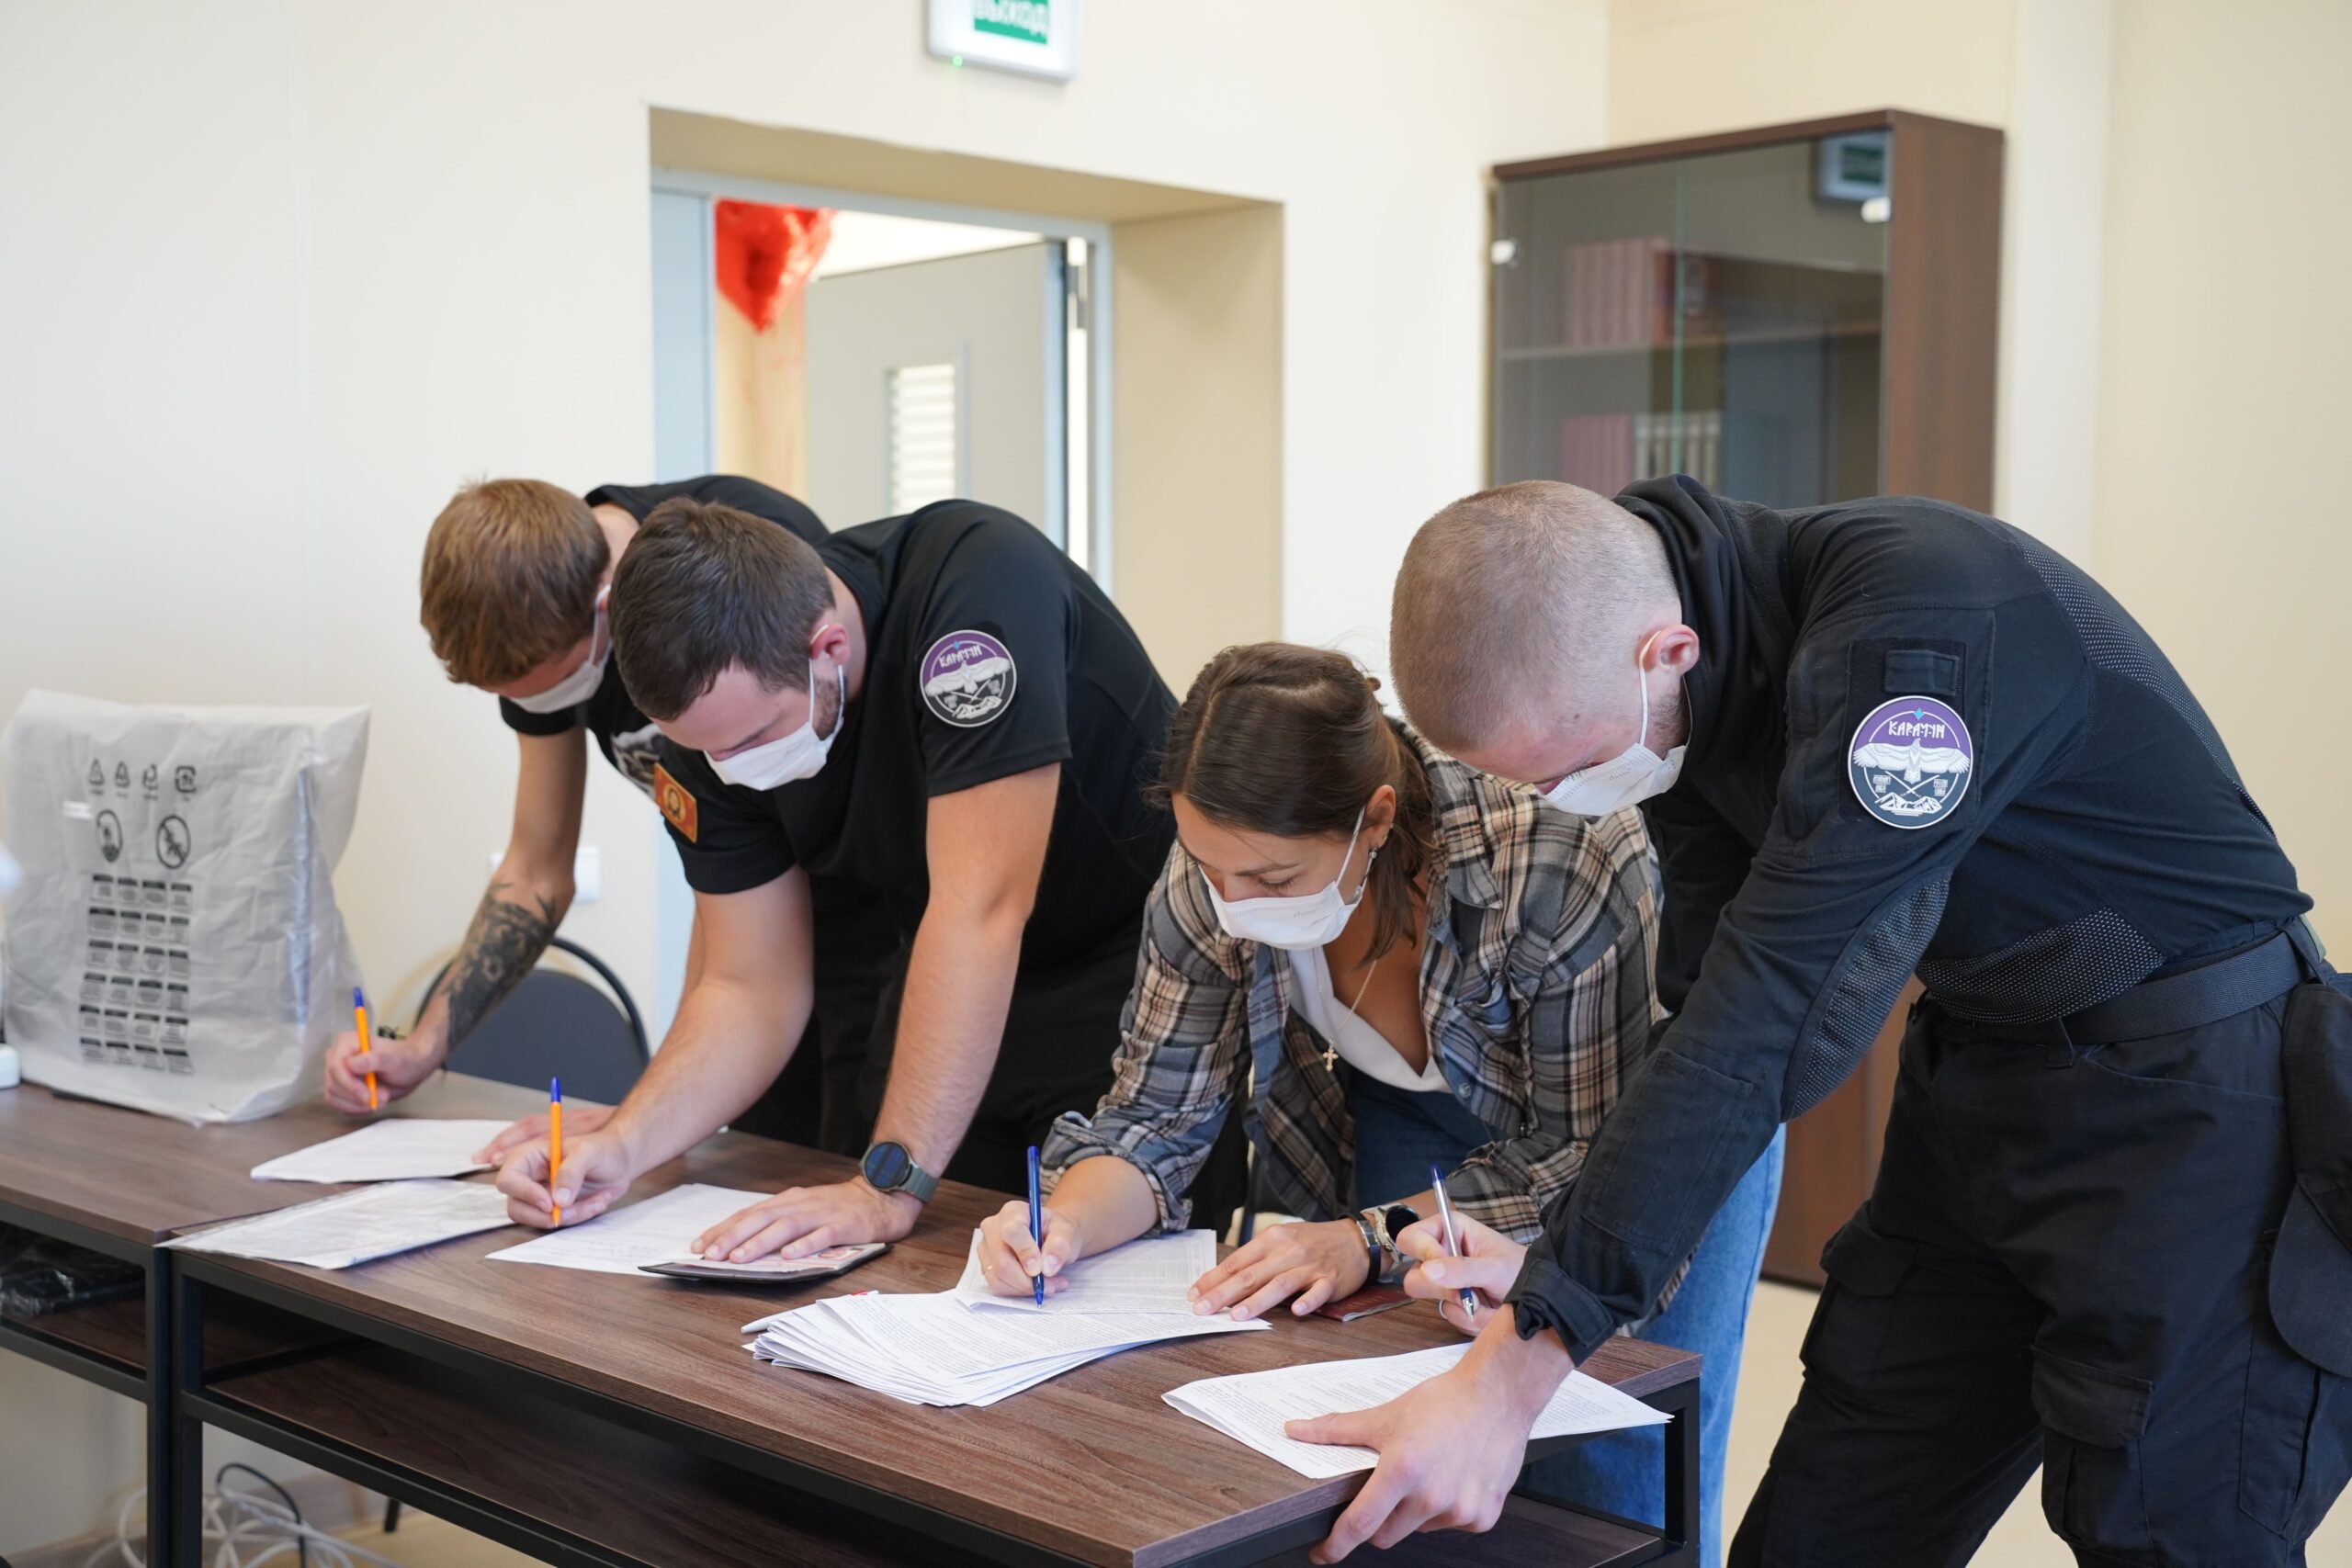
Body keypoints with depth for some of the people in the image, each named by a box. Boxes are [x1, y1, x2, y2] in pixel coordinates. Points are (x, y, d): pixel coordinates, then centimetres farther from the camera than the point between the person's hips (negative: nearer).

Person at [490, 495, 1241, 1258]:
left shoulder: (979, 580, -32)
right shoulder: (716, 710, -13)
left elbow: (980, 908, -36)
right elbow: (752, 988, -6)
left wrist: (890, 1184, -38)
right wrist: (621, 1146, -22)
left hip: (1138, 968, -5)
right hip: (961, 996, 5)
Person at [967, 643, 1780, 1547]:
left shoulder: (1563, 864, -37)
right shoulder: (1216, 872, -23)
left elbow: (1596, 1155, -28)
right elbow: (1156, 1113, -14)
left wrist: (1373, 1239, -37)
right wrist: (1067, 1225, -33)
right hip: (1399, 1128, 4)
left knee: (1599, 1501, -2)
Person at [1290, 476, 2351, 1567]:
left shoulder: (1917, 625, -29)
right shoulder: (1689, 692, -4)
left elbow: (1774, 1005, -34)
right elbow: (1712, 993, 3)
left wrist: (1512, 1374, -34)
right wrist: (1567, 1259, -7)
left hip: (2194, 1089, -7)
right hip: (1978, 1087, 7)